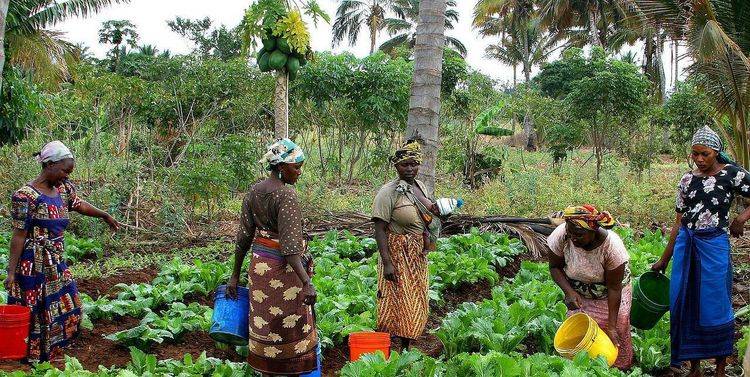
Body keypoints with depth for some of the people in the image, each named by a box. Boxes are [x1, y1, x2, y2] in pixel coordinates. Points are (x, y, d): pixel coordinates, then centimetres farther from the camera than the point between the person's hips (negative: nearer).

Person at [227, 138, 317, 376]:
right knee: (291, 326, 5)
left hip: (259, 266, 7)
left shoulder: (253, 192, 4)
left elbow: (243, 237, 8)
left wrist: (235, 276, 13)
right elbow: (290, 245, -25)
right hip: (283, 268, -7)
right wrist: (307, 282, -27)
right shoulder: (286, 195, -18)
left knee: (265, 323, 15)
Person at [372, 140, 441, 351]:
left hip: (418, 256, 8)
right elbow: (379, 229, -19)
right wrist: (387, 262, -25)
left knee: (416, 302, 12)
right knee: (397, 302, -5)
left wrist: (434, 211, -1)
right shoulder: (389, 192, -16)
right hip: (398, 254, -7)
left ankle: (406, 349, 24)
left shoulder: (420, 186, 7)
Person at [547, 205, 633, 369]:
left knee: (616, 334, 1)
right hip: (578, 294, 2)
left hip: (610, 295, -2)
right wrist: (569, 292, -28)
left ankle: (619, 368, 27)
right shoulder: (561, 236, -29)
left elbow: (614, 288, -25)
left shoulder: (612, 246, -34)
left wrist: (612, 326, -24)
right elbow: (555, 267, -11)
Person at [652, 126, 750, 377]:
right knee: (686, 305, 7)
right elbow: (679, 222, 11)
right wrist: (664, 260, 11)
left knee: (715, 307, 2)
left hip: (713, 245, -4)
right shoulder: (687, 180, 8)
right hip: (685, 244, 4)